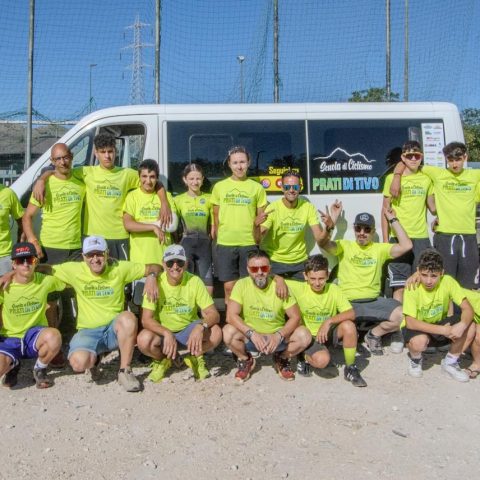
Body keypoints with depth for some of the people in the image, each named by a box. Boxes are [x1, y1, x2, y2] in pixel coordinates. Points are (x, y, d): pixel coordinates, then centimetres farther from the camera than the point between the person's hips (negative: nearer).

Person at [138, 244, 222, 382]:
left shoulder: (194, 281, -14)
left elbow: (213, 314, -16)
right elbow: (146, 319, -21)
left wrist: (201, 326, -38)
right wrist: (167, 333, -39)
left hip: (189, 330, 1)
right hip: (162, 332, 0)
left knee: (216, 333, -28)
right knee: (144, 339, -33)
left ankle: (195, 357, 6)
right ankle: (162, 360, 3)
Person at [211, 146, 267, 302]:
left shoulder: (257, 187, 5)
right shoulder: (219, 186, 7)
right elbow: (216, 217, 11)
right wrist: (216, 236, 2)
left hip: (249, 244, 0)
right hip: (225, 244, 1)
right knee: (229, 286, 5)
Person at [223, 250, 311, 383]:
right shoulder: (241, 285, -12)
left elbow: (295, 317, -10)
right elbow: (231, 315, -19)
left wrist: (279, 336, -26)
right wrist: (252, 334, -31)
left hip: (277, 337, 1)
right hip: (249, 337, 0)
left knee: (304, 336, -25)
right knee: (228, 332, -30)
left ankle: (281, 359, 8)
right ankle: (245, 360, 4)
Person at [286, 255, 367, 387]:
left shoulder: (333, 289, -11)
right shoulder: (300, 289, -14)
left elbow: (351, 314, -19)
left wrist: (329, 321, -31)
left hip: (329, 332, 3)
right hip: (310, 336, -2)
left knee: (349, 326, -29)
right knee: (322, 360, -33)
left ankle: (351, 368, -8)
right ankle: (304, 356, 6)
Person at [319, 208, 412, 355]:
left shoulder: (380, 248, 12)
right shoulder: (344, 246, 6)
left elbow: (406, 245, -2)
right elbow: (323, 244, -13)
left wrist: (393, 220, 1)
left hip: (374, 301, 3)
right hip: (348, 303, -3)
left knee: (402, 315, -22)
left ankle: (373, 335, 7)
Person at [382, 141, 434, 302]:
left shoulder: (426, 179, 11)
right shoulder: (392, 178, 2)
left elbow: (433, 207, 18)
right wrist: (385, 240, -2)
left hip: (421, 238, 3)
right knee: (399, 286, -2)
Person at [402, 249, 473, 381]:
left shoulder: (448, 282, -18)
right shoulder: (413, 287, -25)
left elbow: (468, 309, -19)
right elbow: (410, 322, -29)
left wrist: (462, 325, -40)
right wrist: (443, 330, -35)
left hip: (439, 323, 4)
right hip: (417, 327, -3)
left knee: (468, 325, -23)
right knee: (419, 341, -37)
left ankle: (450, 362, 1)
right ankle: (415, 359, 2)